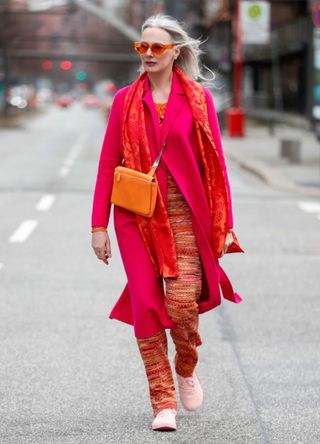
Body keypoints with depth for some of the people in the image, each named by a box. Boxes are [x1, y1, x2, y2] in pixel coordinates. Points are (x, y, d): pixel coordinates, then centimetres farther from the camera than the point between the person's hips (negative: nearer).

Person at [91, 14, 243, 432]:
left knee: (183, 303, -13)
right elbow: (108, 162, 6)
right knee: (146, 304, -3)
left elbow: (215, 162, 4)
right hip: (137, 214, 1)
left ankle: (187, 368, 20)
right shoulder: (126, 100, 7)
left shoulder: (198, 99, 4)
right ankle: (163, 402, 6)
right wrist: (99, 225, 2)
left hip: (183, 212, -1)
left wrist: (224, 224, 0)